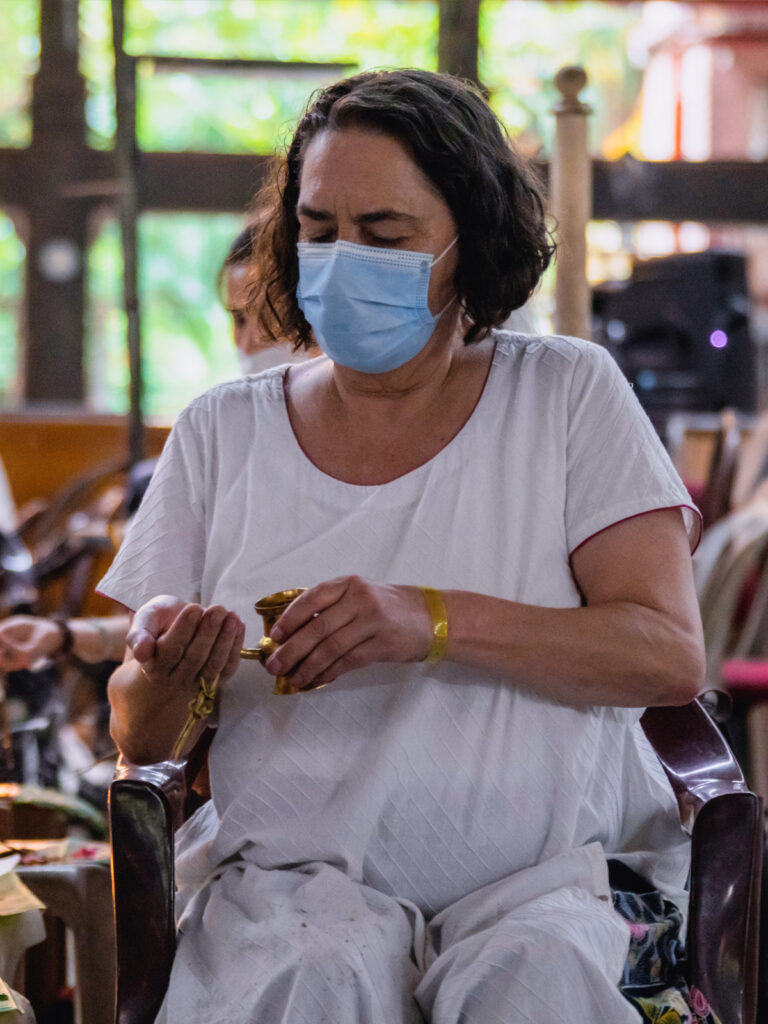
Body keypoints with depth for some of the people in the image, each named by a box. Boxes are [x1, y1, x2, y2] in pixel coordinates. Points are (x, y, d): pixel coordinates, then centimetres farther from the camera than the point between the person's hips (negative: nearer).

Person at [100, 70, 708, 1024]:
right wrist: (164, 676, -14)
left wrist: (433, 621, -19)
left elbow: (669, 653, -6)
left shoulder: (569, 395, 6)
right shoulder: (223, 433, 11)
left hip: (550, 868, -1)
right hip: (293, 865, 1)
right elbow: (139, 738, 11)